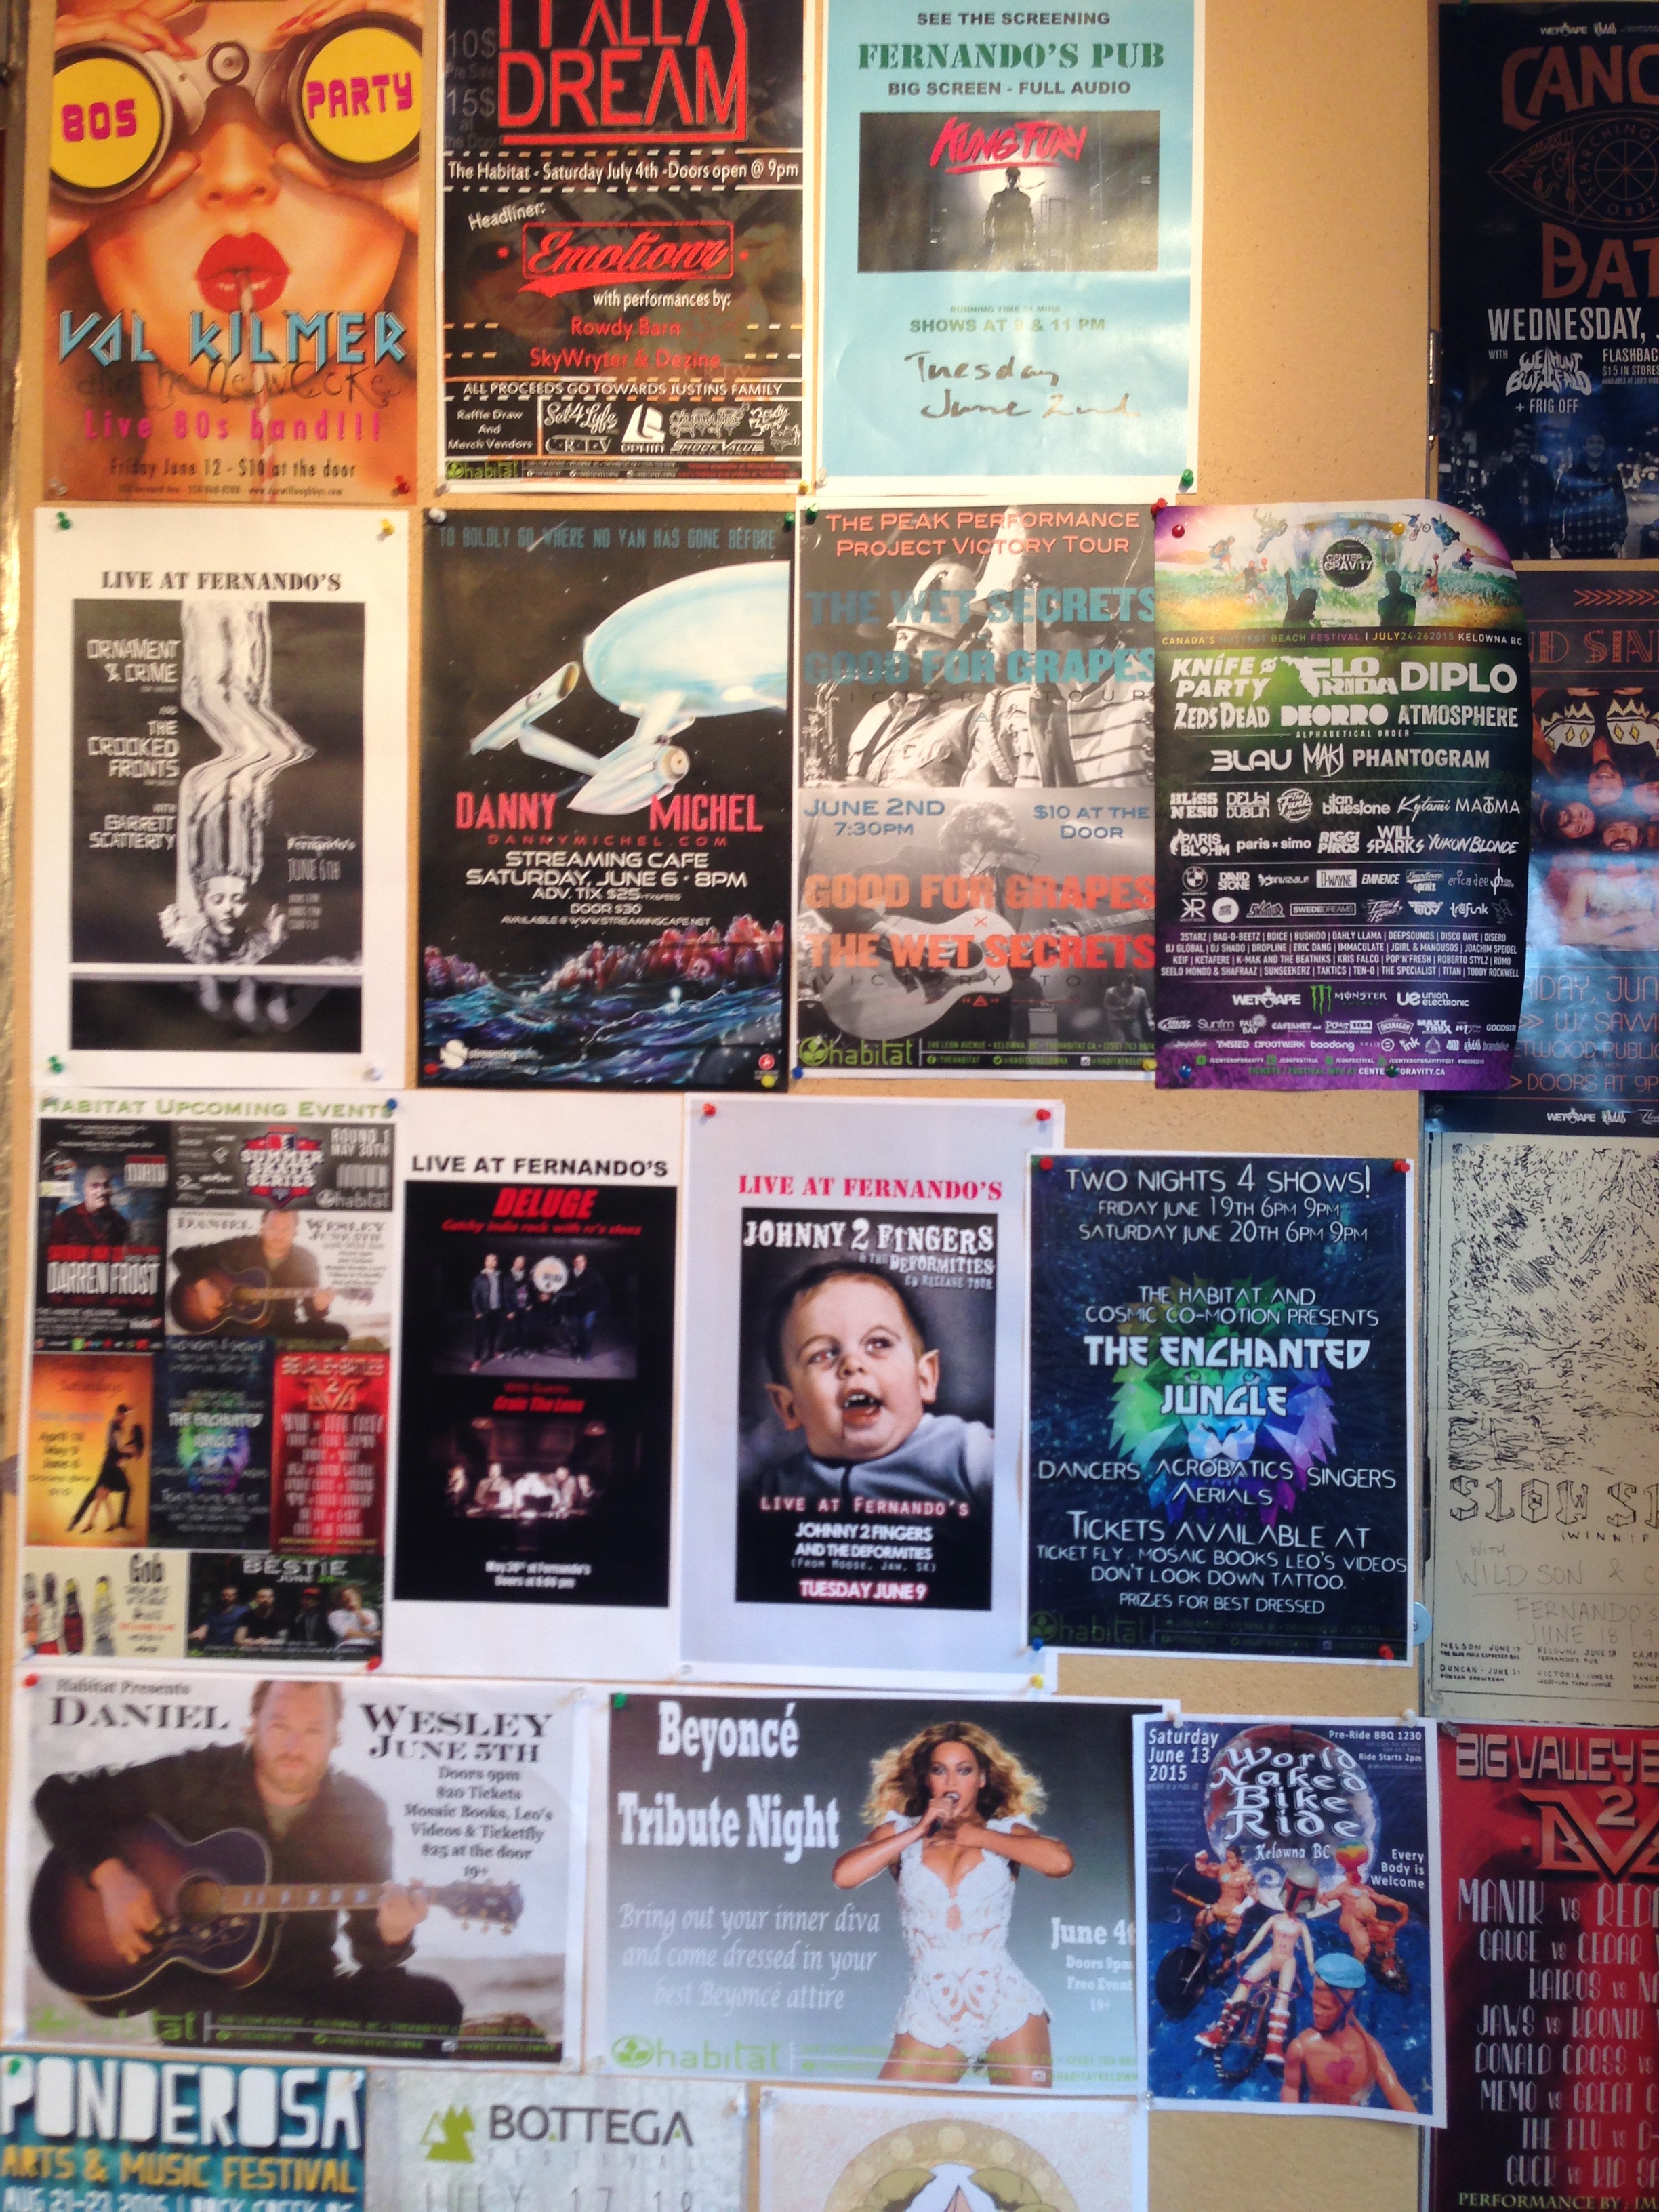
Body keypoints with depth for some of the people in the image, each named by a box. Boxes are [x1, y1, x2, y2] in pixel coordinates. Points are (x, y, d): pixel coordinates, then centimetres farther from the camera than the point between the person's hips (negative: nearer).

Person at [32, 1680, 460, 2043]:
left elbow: (367, 1939, -2)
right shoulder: (198, 1778, -4)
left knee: (432, 2004, -24)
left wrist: (389, 1935, -26)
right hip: (197, 1984, -2)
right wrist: (110, 1875, -14)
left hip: (307, 1986, 2)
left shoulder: (360, 1812, -1)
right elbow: (62, 1796, 1)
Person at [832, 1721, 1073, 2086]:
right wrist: (919, 1831, -9)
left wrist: (978, 1836, -9)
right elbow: (843, 1875, -10)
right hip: (930, 2017, 1)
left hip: (1008, 2008, -1)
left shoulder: (1006, 1831, 4)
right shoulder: (899, 1831, 7)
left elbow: (1061, 1863, -16)